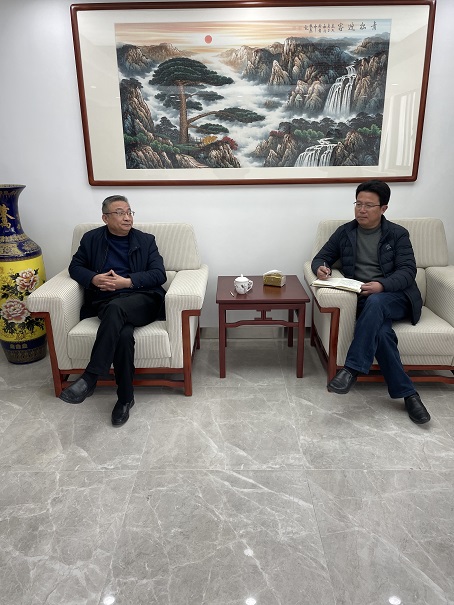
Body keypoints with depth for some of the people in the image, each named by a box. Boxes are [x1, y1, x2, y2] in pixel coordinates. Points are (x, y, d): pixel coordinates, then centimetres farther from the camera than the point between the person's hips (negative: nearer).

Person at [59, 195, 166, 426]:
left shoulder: (146, 240, 13)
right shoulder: (92, 238, 17)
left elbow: (159, 274, 4)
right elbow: (75, 267, 19)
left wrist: (127, 281, -11)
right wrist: (94, 278, -4)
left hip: (141, 299, -1)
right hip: (105, 301, 1)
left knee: (115, 308, -38)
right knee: (123, 334, -34)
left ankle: (89, 378, -35)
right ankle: (125, 397, -18)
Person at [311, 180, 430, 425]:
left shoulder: (398, 234, 6)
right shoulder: (344, 232, 12)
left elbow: (408, 271, -4)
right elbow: (321, 257, 14)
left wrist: (381, 285, -25)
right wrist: (321, 268, -13)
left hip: (395, 297, -1)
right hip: (362, 300, 1)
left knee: (374, 302, -38)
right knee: (381, 331, -32)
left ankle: (352, 368, -34)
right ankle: (408, 393, -21)